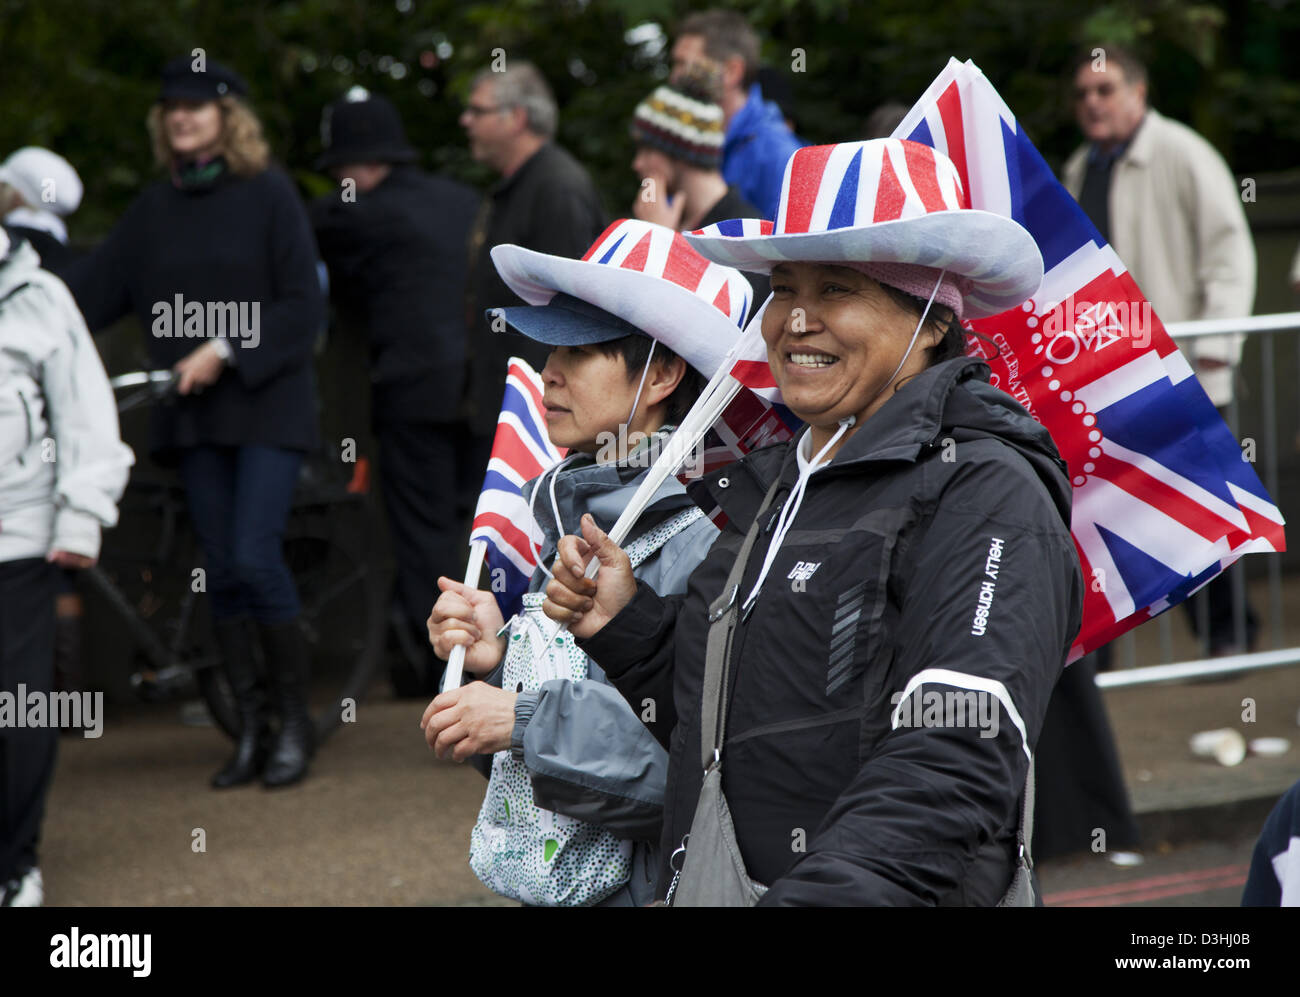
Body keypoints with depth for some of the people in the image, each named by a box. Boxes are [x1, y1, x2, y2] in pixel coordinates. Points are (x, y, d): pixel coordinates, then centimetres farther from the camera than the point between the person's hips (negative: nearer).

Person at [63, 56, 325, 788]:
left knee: (255, 558, -14)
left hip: (267, 404, -5)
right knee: (223, 572, 4)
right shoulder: (155, 210, 10)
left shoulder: (268, 194, -4)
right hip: (196, 413, 5)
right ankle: (251, 732, 12)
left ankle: (296, 721, -1)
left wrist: (226, 352, -16)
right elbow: (92, 291, 5)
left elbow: (303, 307, -7)